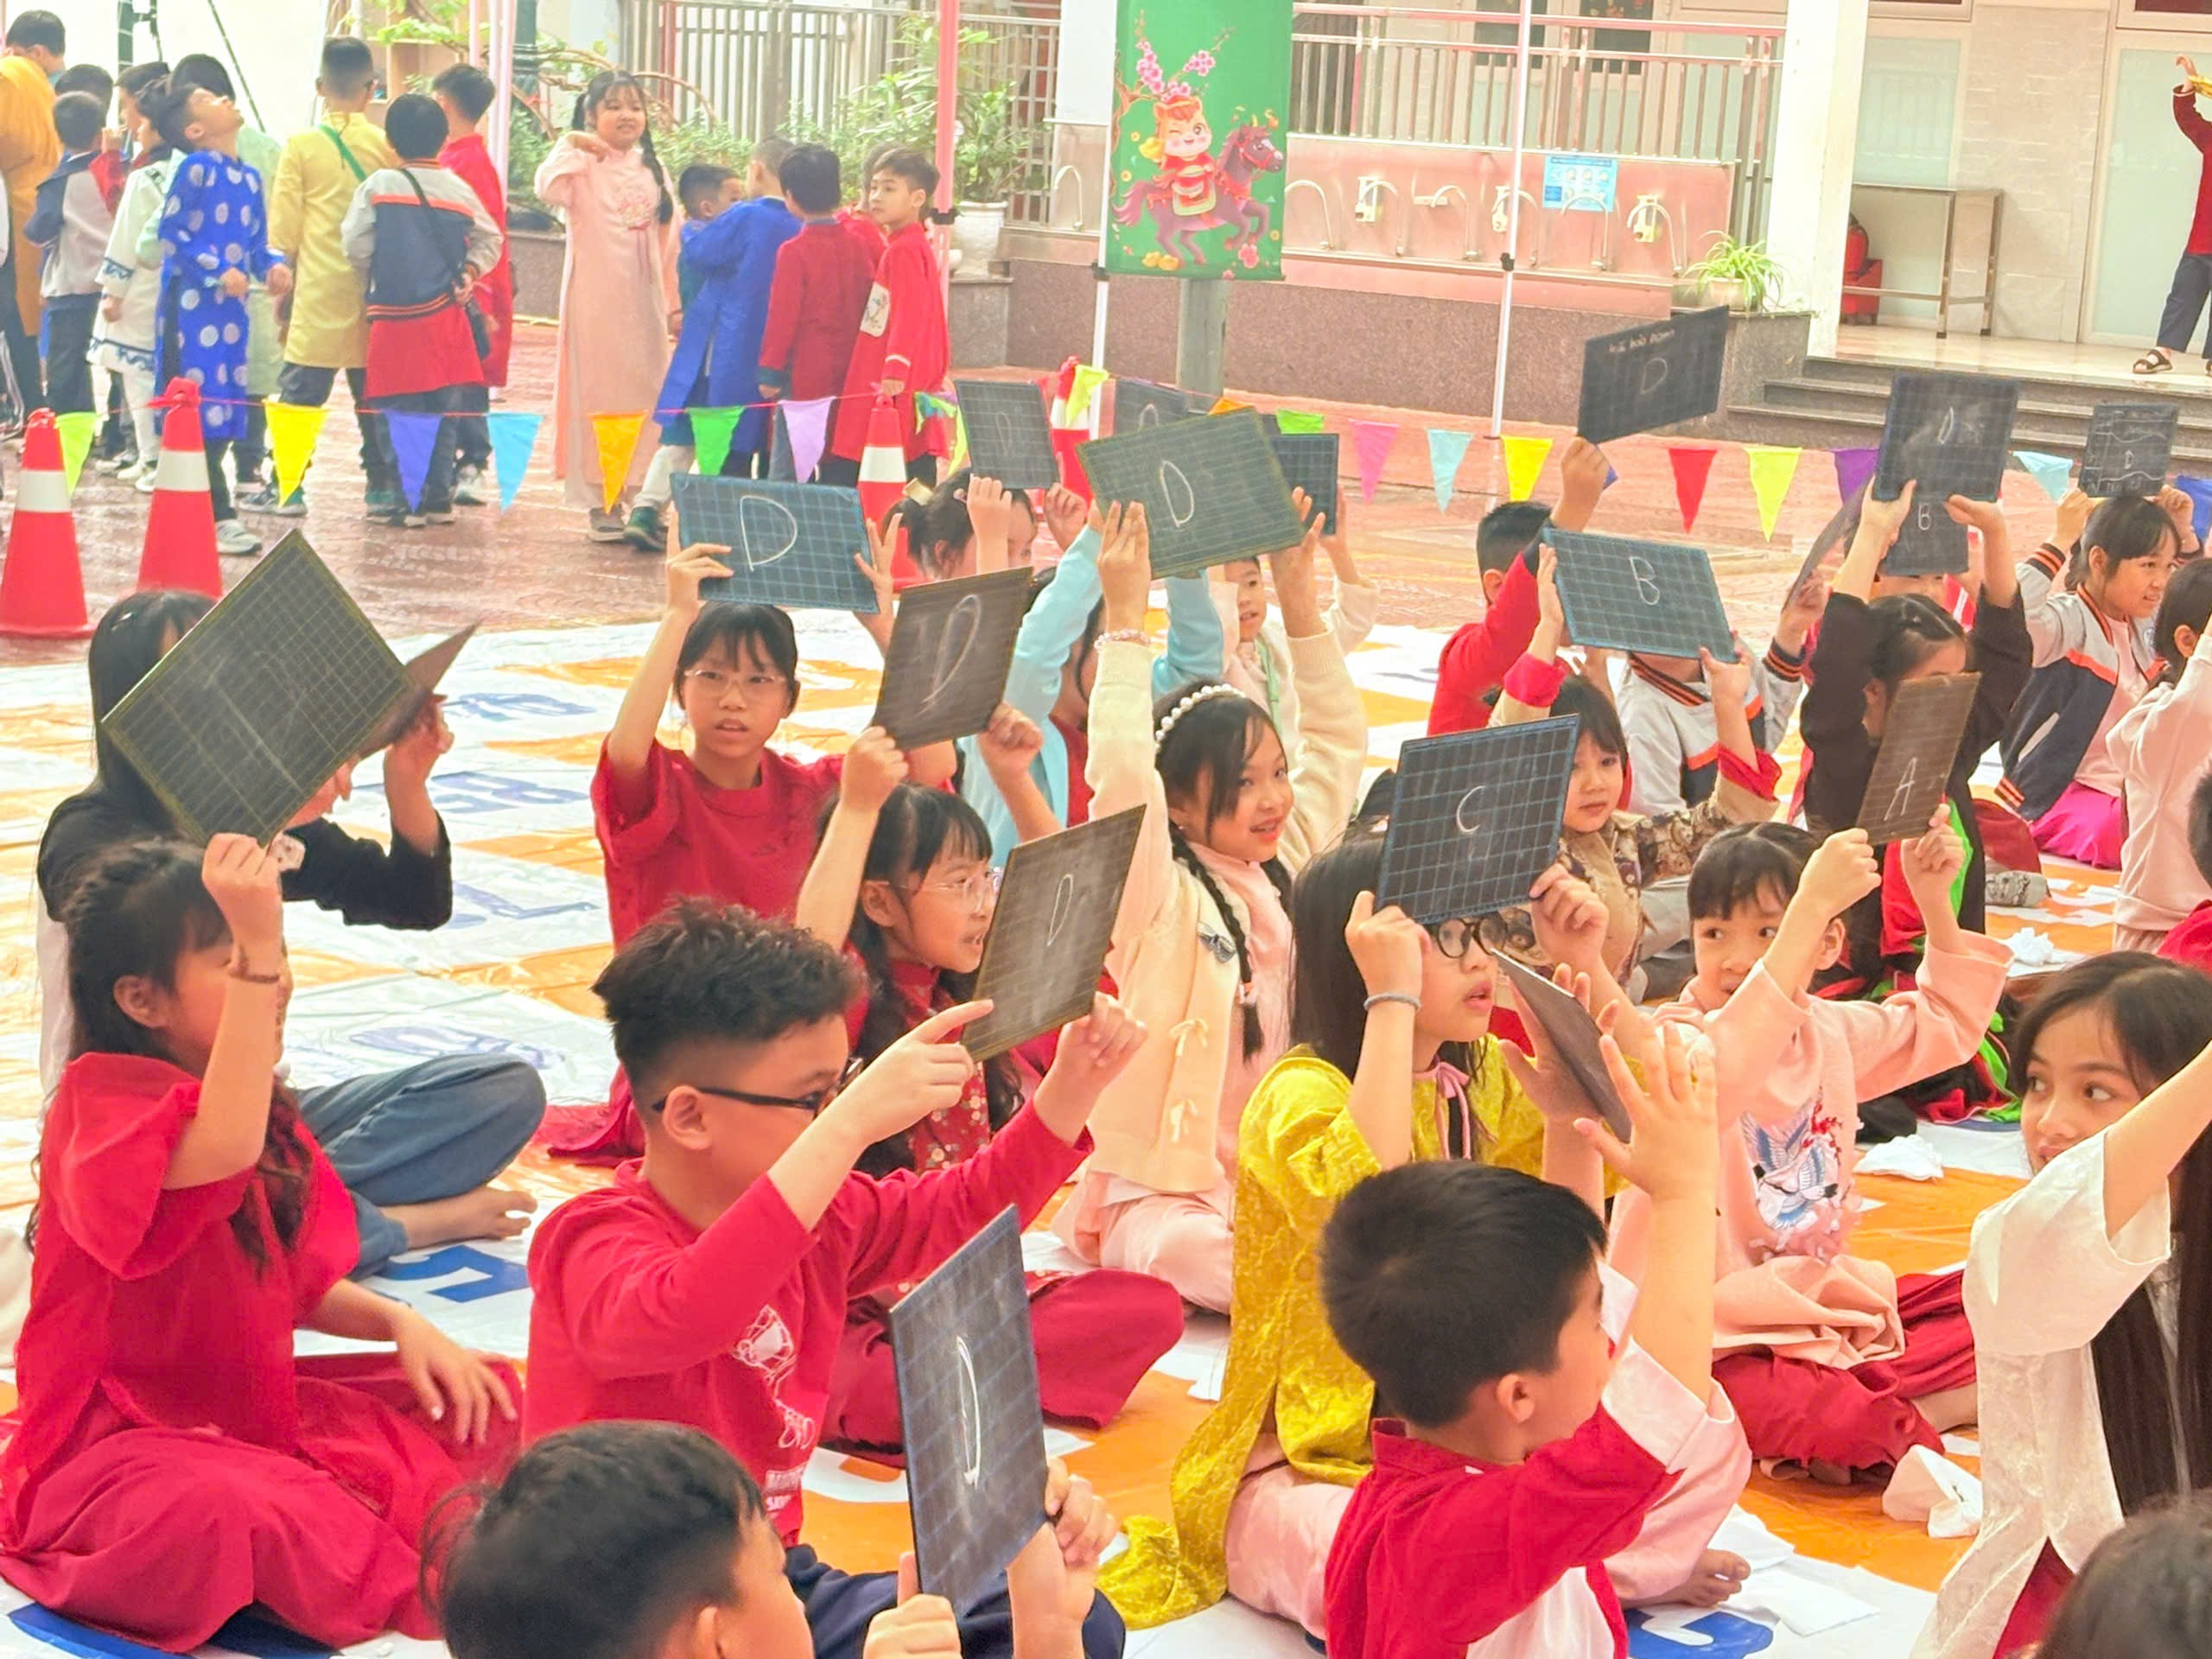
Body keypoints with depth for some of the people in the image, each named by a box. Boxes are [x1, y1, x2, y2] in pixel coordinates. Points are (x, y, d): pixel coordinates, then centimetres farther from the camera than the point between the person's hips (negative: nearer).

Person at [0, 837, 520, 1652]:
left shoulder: (265, 1108, 9)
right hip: (119, 1445, -9)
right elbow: (221, 1152, -40)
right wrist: (254, 950, -43)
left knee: (489, 1403, 3)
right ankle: (411, 1591, -17)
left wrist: (400, 1324, -4)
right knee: (223, 1514, -41)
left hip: (258, 1412, 9)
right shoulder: (103, 1097, -18)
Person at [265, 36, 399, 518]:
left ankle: (288, 488, -1)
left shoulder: (302, 145, -5)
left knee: (300, 389, 1)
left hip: (320, 294, -3)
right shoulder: (387, 145, 1)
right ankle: (384, 486, 11)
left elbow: (284, 229, -3)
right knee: (375, 391, 10)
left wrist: (285, 267, 13)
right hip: (375, 292, 3)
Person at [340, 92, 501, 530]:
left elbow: (357, 249, -5)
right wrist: (468, 273, 8)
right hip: (446, 316, 3)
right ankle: (439, 497, 14)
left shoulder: (378, 186, -6)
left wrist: (378, 276, 12)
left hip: (395, 316, -3)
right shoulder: (458, 189, 3)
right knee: (444, 411, 10)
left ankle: (410, 501, 0)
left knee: (402, 413, 2)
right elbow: (490, 241, 9)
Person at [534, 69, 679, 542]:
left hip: (644, 302, 5)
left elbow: (668, 240, 15)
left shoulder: (652, 169, 12)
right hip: (595, 302, -5)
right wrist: (571, 143, -21)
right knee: (595, 392, -2)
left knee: (646, 392, 6)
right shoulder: (584, 164, -5)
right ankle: (599, 502, 3)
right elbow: (547, 188, -27)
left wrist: (673, 302, 12)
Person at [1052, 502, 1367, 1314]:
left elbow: (1339, 742, 20)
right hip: (1162, 1196, -7)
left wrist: (1298, 603, 12)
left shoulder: (1288, 870, 12)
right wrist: (1126, 623, -22)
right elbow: (1120, 770, -25)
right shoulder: (1162, 898, -7)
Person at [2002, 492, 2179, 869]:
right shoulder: (2071, 620, -11)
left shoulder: (2138, 629, 15)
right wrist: (2058, 546, -28)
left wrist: (2186, 536, 19)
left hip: (2127, 795, 9)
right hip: (2058, 796, -9)